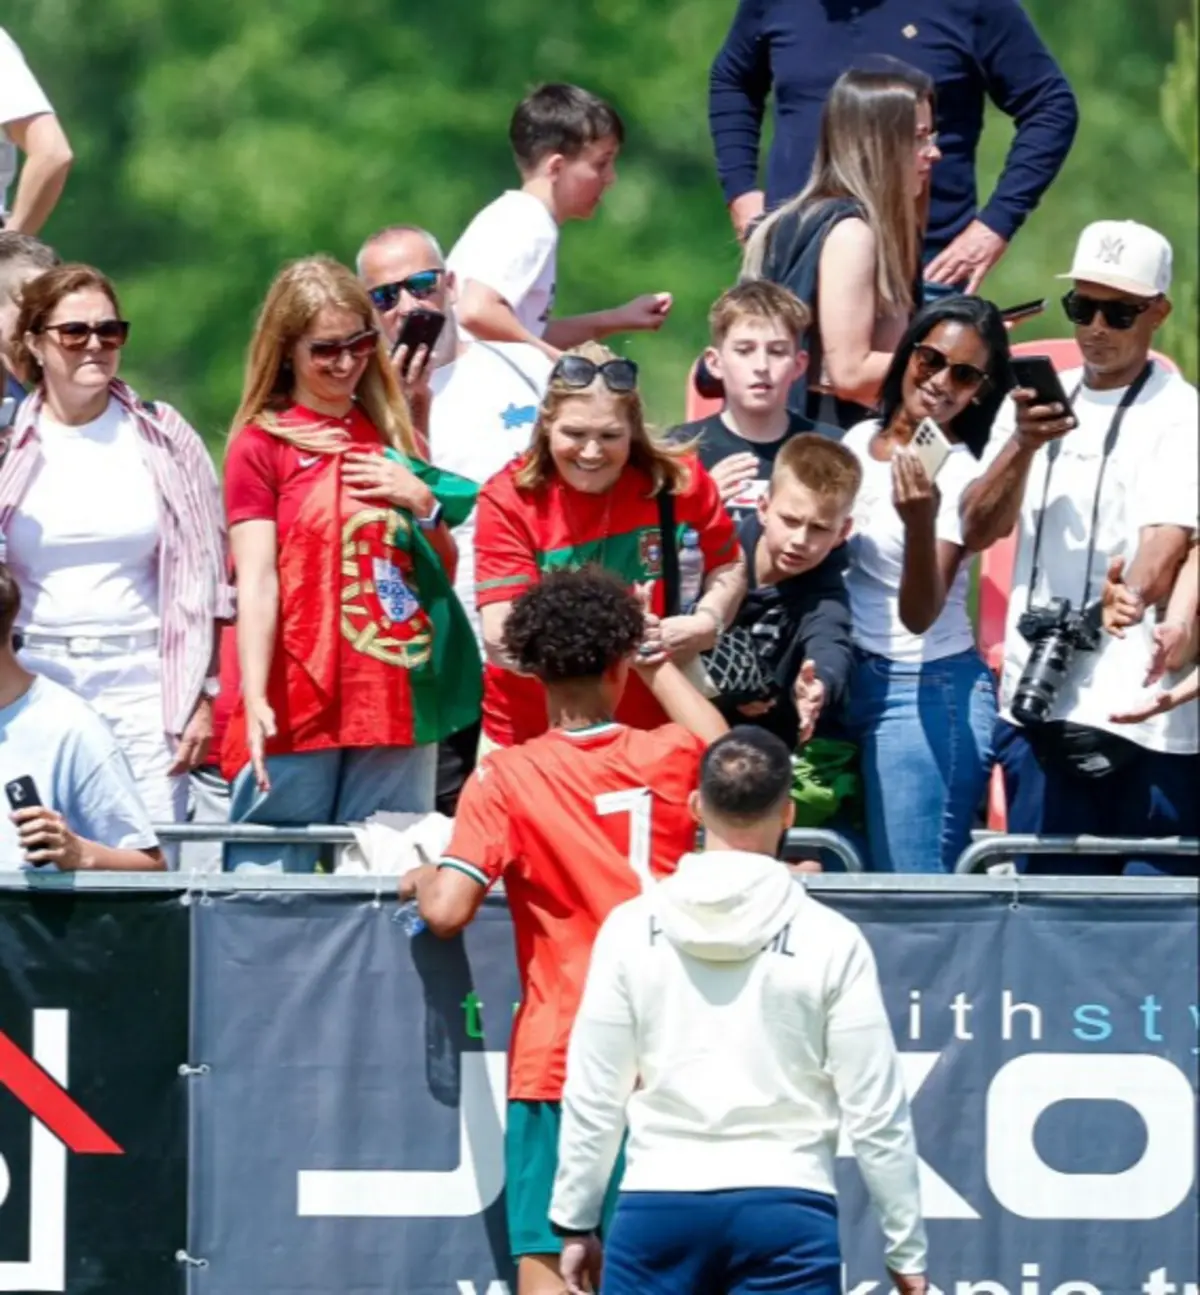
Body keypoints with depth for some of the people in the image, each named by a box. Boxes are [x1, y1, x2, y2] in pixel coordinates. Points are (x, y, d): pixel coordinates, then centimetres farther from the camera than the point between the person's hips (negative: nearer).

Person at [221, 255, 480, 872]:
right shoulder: (262, 444, 2)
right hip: (297, 706, -5)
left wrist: (424, 501, 3)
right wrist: (255, 700, -18)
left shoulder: (389, 438, 18)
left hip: (395, 702, 5)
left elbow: (446, 568, 23)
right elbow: (257, 581, -7)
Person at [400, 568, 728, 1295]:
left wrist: (421, 880, 6)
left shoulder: (506, 779, -10)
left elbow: (447, 912, -16)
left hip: (556, 1058, -3)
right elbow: (719, 742, 26)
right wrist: (656, 662, 38)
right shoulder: (667, 759, 1)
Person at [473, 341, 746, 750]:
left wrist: (708, 621, -12)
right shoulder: (509, 499, -13)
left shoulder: (678, 480, -8)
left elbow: (727, 569, 9)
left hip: (650, 730, 1)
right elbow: (502, 641, -19)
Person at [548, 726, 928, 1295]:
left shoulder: (631, 928, 2)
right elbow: (875, 1112, 0)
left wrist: (575, 1223, 14)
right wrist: (906, 1249, 8)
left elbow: (592, 1097, 4)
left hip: (659, 1205, 1)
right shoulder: (830, 940, -2)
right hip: (786, 1210, -1)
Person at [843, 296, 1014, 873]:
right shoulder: (860, 441, 6)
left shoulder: (959, 476, -14)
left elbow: (920, 615, -24)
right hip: (851, 679, 7)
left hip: (927, 692, -7)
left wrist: (921, 523, -41)